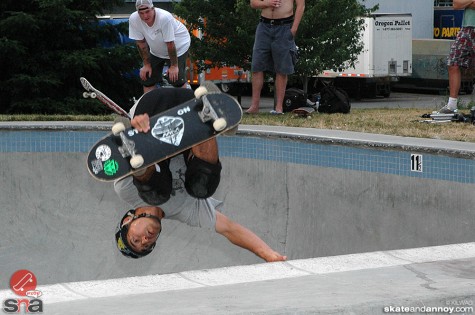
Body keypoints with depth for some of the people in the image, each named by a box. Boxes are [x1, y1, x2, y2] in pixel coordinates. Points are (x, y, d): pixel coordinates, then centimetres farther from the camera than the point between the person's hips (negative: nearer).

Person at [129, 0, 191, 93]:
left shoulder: (165, 18, -37)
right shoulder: (133, 19, -24)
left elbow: (170, 44, -29)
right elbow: (141, 43, -13)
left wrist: (174, 66, -22)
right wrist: (146, 64, -8)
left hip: (179, 46, -5)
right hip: (156, 50, 5)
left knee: (176, 79, -13)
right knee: (146, 78, 2)